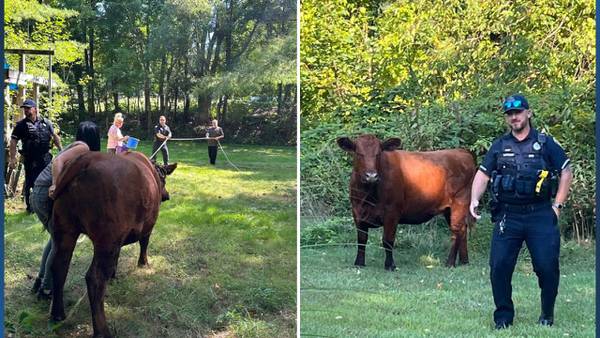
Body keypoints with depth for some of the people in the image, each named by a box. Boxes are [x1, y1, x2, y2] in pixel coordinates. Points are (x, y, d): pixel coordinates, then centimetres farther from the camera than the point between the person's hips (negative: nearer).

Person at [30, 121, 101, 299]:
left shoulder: (73, 146, 21)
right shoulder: (83, 148, -5)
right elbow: (58, 161, -21)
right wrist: (56, 186, -31)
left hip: (37, 193, 9)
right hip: (50, 195, -9)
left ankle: (40, 282, 27)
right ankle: (47, 289, 7)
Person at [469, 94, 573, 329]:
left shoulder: (545, 144, 6)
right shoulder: (499, 146, 11)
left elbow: (566, 173, 9)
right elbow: (482, 174, 7)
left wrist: (558, 205, 3)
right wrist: (474, 200, -10)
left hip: (541, 215, -2)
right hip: (507, 216, 2)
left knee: (547, 266, -4)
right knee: (499, 266, -4)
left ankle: (547, 314, 17)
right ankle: (503, 316, 9)